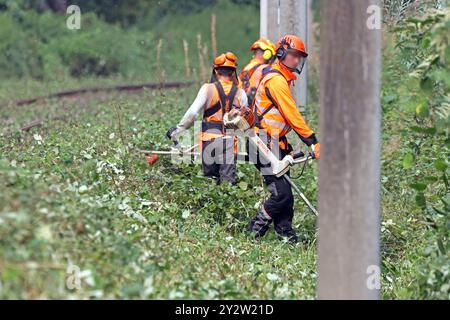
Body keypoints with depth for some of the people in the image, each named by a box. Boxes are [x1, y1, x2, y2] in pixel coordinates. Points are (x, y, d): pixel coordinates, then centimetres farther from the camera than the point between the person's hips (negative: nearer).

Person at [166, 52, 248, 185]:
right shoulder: (240, 93, 4)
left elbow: (192, 113, -6)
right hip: (231, 142, 1)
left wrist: (178, 129, 5)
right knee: (228, 181, -3)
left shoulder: (208, 89, -3)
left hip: (210, 139, -1)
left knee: (209, 175, 10)